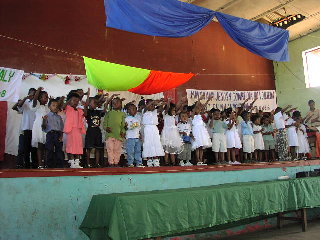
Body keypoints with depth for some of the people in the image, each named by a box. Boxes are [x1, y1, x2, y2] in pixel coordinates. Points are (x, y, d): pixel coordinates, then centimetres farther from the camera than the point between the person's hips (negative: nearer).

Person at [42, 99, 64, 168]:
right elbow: (44, 128, 1)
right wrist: (44, 121, -16)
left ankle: (60, 167, 8)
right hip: (50, 134, -3)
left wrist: (61, 136, 0)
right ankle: (50, 167, 6)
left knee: (59, 151, 2)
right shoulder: (47, 116, 6)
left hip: (58, 135, 3)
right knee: (50, 151, -3)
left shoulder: (59, 117, 17)